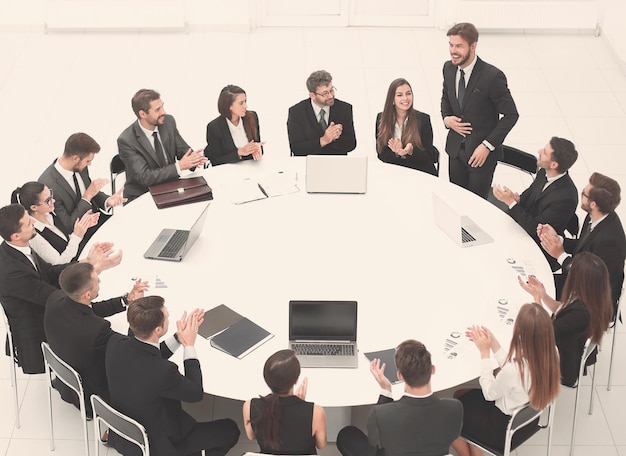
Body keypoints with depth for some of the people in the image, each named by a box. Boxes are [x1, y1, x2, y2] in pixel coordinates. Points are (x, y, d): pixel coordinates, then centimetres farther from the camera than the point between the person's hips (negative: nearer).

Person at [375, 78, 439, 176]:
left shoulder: (423, 119, 0)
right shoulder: (381, 118, 4)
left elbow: (430, 157, -1)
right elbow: (381, 154, 3)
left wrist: (411, 151, -19)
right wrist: (396, 152, -17)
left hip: (420, 174, 0)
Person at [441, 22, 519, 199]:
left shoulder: (492, 76, -21)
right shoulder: (449, 68, -2)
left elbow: (511, 115, -15)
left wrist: (487, 146, -18)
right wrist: (446, 118, -5)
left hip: (481, 152, -5)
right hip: (456, 149, 6)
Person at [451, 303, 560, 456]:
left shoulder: (514, 369, -38)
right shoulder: (550, 353, -17)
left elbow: (489, 393, -17)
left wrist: (484, 352, -14)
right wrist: (493, 342, -4)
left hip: (505, 428, -7)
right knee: (461, 394, 23)